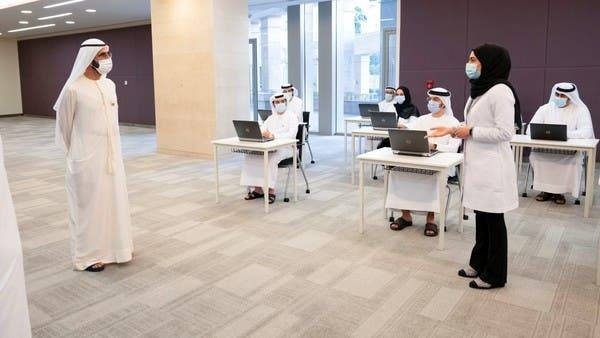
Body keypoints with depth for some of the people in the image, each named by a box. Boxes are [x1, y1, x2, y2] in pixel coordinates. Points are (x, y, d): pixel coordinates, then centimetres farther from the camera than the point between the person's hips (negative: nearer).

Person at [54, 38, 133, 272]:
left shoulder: (110, 85, 6)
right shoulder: (73, 89, -13)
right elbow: (64, 124, -3)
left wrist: (112, 147, 17)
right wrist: (73, 152, 6)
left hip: (111, 155, 7)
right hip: (87, 158, -6)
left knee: (113, 200, 14)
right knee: (88, 204, 4)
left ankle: (114, 247, 29)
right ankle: (88, 255, 17)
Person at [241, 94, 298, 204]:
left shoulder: (292, 117, -3)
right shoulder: (271, 118, 18)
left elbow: (291, 135, -19)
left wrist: (273, 135, -30)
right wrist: (263, 133, -15)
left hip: (285, 148, -6)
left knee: (269, 159, -36)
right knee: (250, 157, -19)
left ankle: (271, 191, -29)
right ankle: (257, 189, -16)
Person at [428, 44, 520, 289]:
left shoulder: (500, 91, -15)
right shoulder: (478, 90, 14)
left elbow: (505, 132, -20)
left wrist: (470, 132, -15)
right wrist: (451, 131, 8)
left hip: (492, 167, -9)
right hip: (477, 165, 9)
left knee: (493, 220, 3)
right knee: (481, 217, 17)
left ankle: (494, 275, 17)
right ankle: (479, 264, 30)